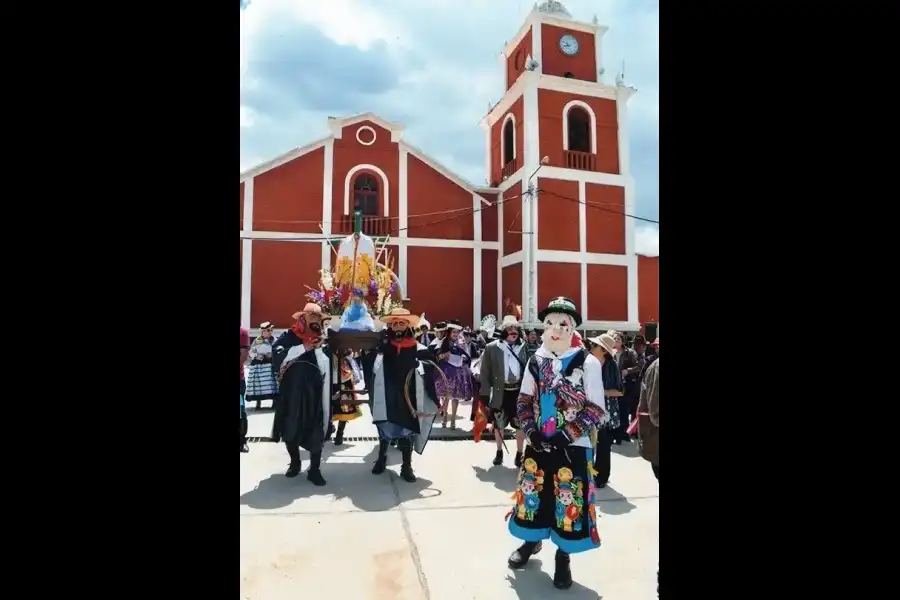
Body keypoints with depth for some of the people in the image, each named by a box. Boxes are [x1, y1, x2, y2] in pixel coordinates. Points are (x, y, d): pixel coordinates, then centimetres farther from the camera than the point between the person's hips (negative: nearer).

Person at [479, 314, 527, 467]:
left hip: (519, 391, 1)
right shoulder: (492, 348, -6)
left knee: (520, 424, 10)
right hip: (501, 392, 0)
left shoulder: (525, 347, -2)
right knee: (498, 424, 14)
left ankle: (519, 454, 26)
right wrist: (485, 393, -7)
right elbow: (485, 372, -4)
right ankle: (499, 452, 33)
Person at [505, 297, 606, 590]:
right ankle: (532, 541, 40)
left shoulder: (588, 363, -9)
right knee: (533, 494, 15)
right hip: (538, 444, 4)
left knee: (567, 501, 4)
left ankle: (563, 556, 27)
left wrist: (565, 436, -16)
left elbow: (596, 411, -9)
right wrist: (531, 432, -8)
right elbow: (524, 401, 8)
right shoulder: (535, 361, 3)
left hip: (572, 447, -3)